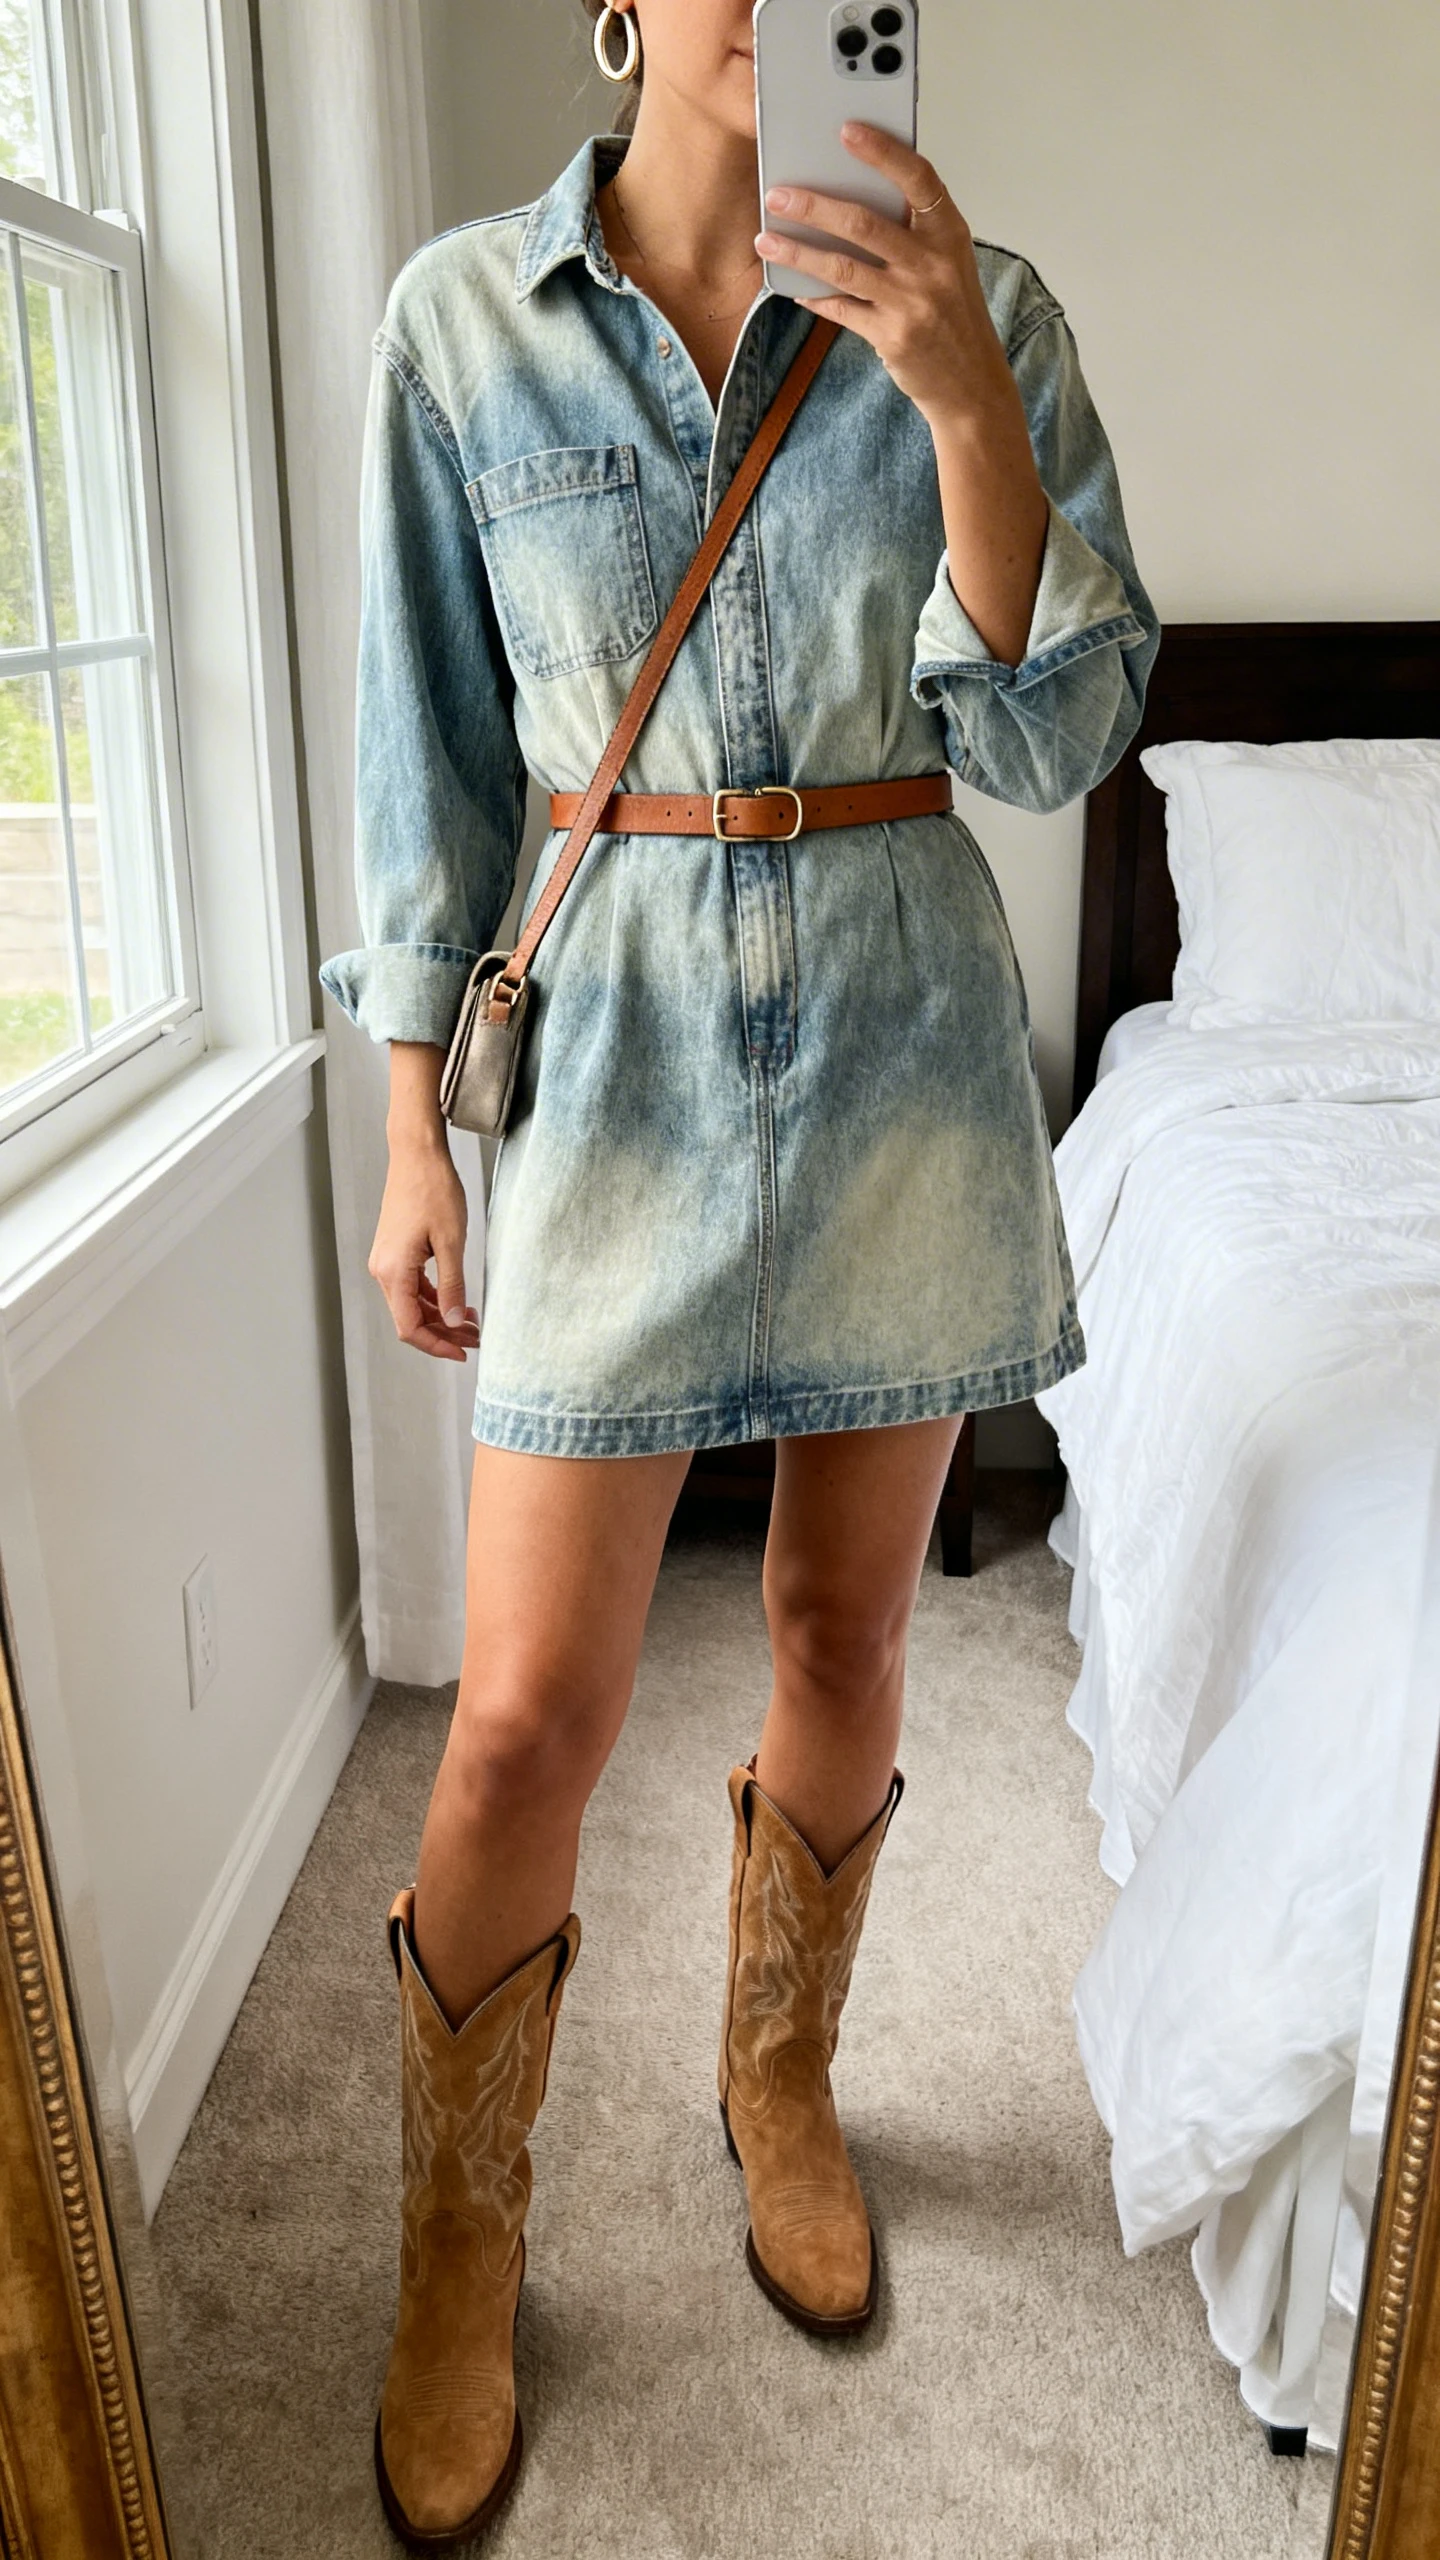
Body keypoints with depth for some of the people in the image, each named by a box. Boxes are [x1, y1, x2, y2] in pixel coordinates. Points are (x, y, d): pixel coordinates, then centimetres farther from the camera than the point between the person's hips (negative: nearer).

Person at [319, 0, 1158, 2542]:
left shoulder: (978, 306, 3)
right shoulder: (464, 316, 2)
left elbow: (1054, 735, -4)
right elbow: (437, 745, 2)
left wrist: (964, 405, -18)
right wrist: (415, 1130, 0)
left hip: (909, 1037, 2)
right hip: (617, 1041, -1)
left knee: (846, 1629, 12)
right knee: (529, 1711, -3)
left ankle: (781, 2079, 40)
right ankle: (461, 2237, 24)